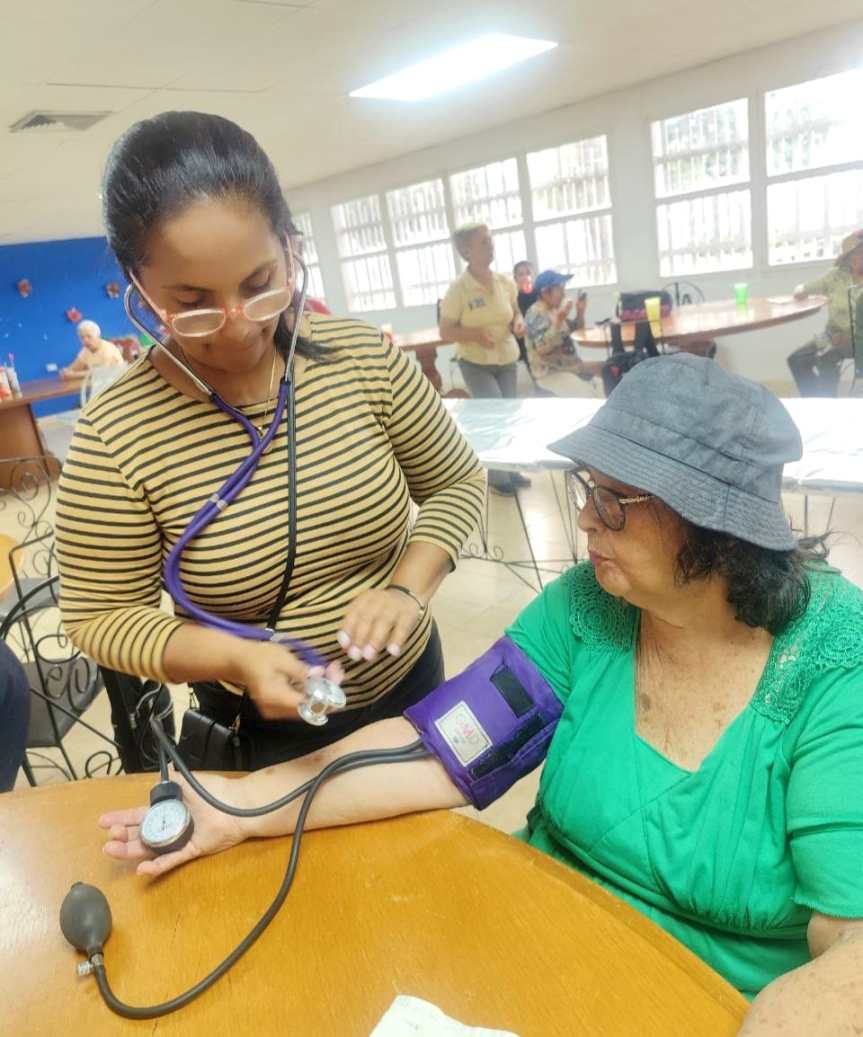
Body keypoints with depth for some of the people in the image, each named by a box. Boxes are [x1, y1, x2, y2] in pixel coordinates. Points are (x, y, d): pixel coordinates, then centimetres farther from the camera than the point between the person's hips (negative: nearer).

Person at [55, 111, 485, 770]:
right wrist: (232, 658, -29)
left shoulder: (364, 356, -16)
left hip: (410, 681, 4)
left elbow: (459, 482, -4)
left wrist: (410, 587, -21)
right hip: (269, 734, -3)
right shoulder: (117, 437, -21)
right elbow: (98, 618, -12)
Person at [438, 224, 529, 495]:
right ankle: (496, 474, 8)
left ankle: (509, 469, 25)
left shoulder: (506, 282, 0)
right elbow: (445, 332, -11)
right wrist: (476, 333, -27)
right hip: (475, 364, -5)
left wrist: (518, 322, -7)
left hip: (507, 361, 5)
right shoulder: (458, 289, -15)